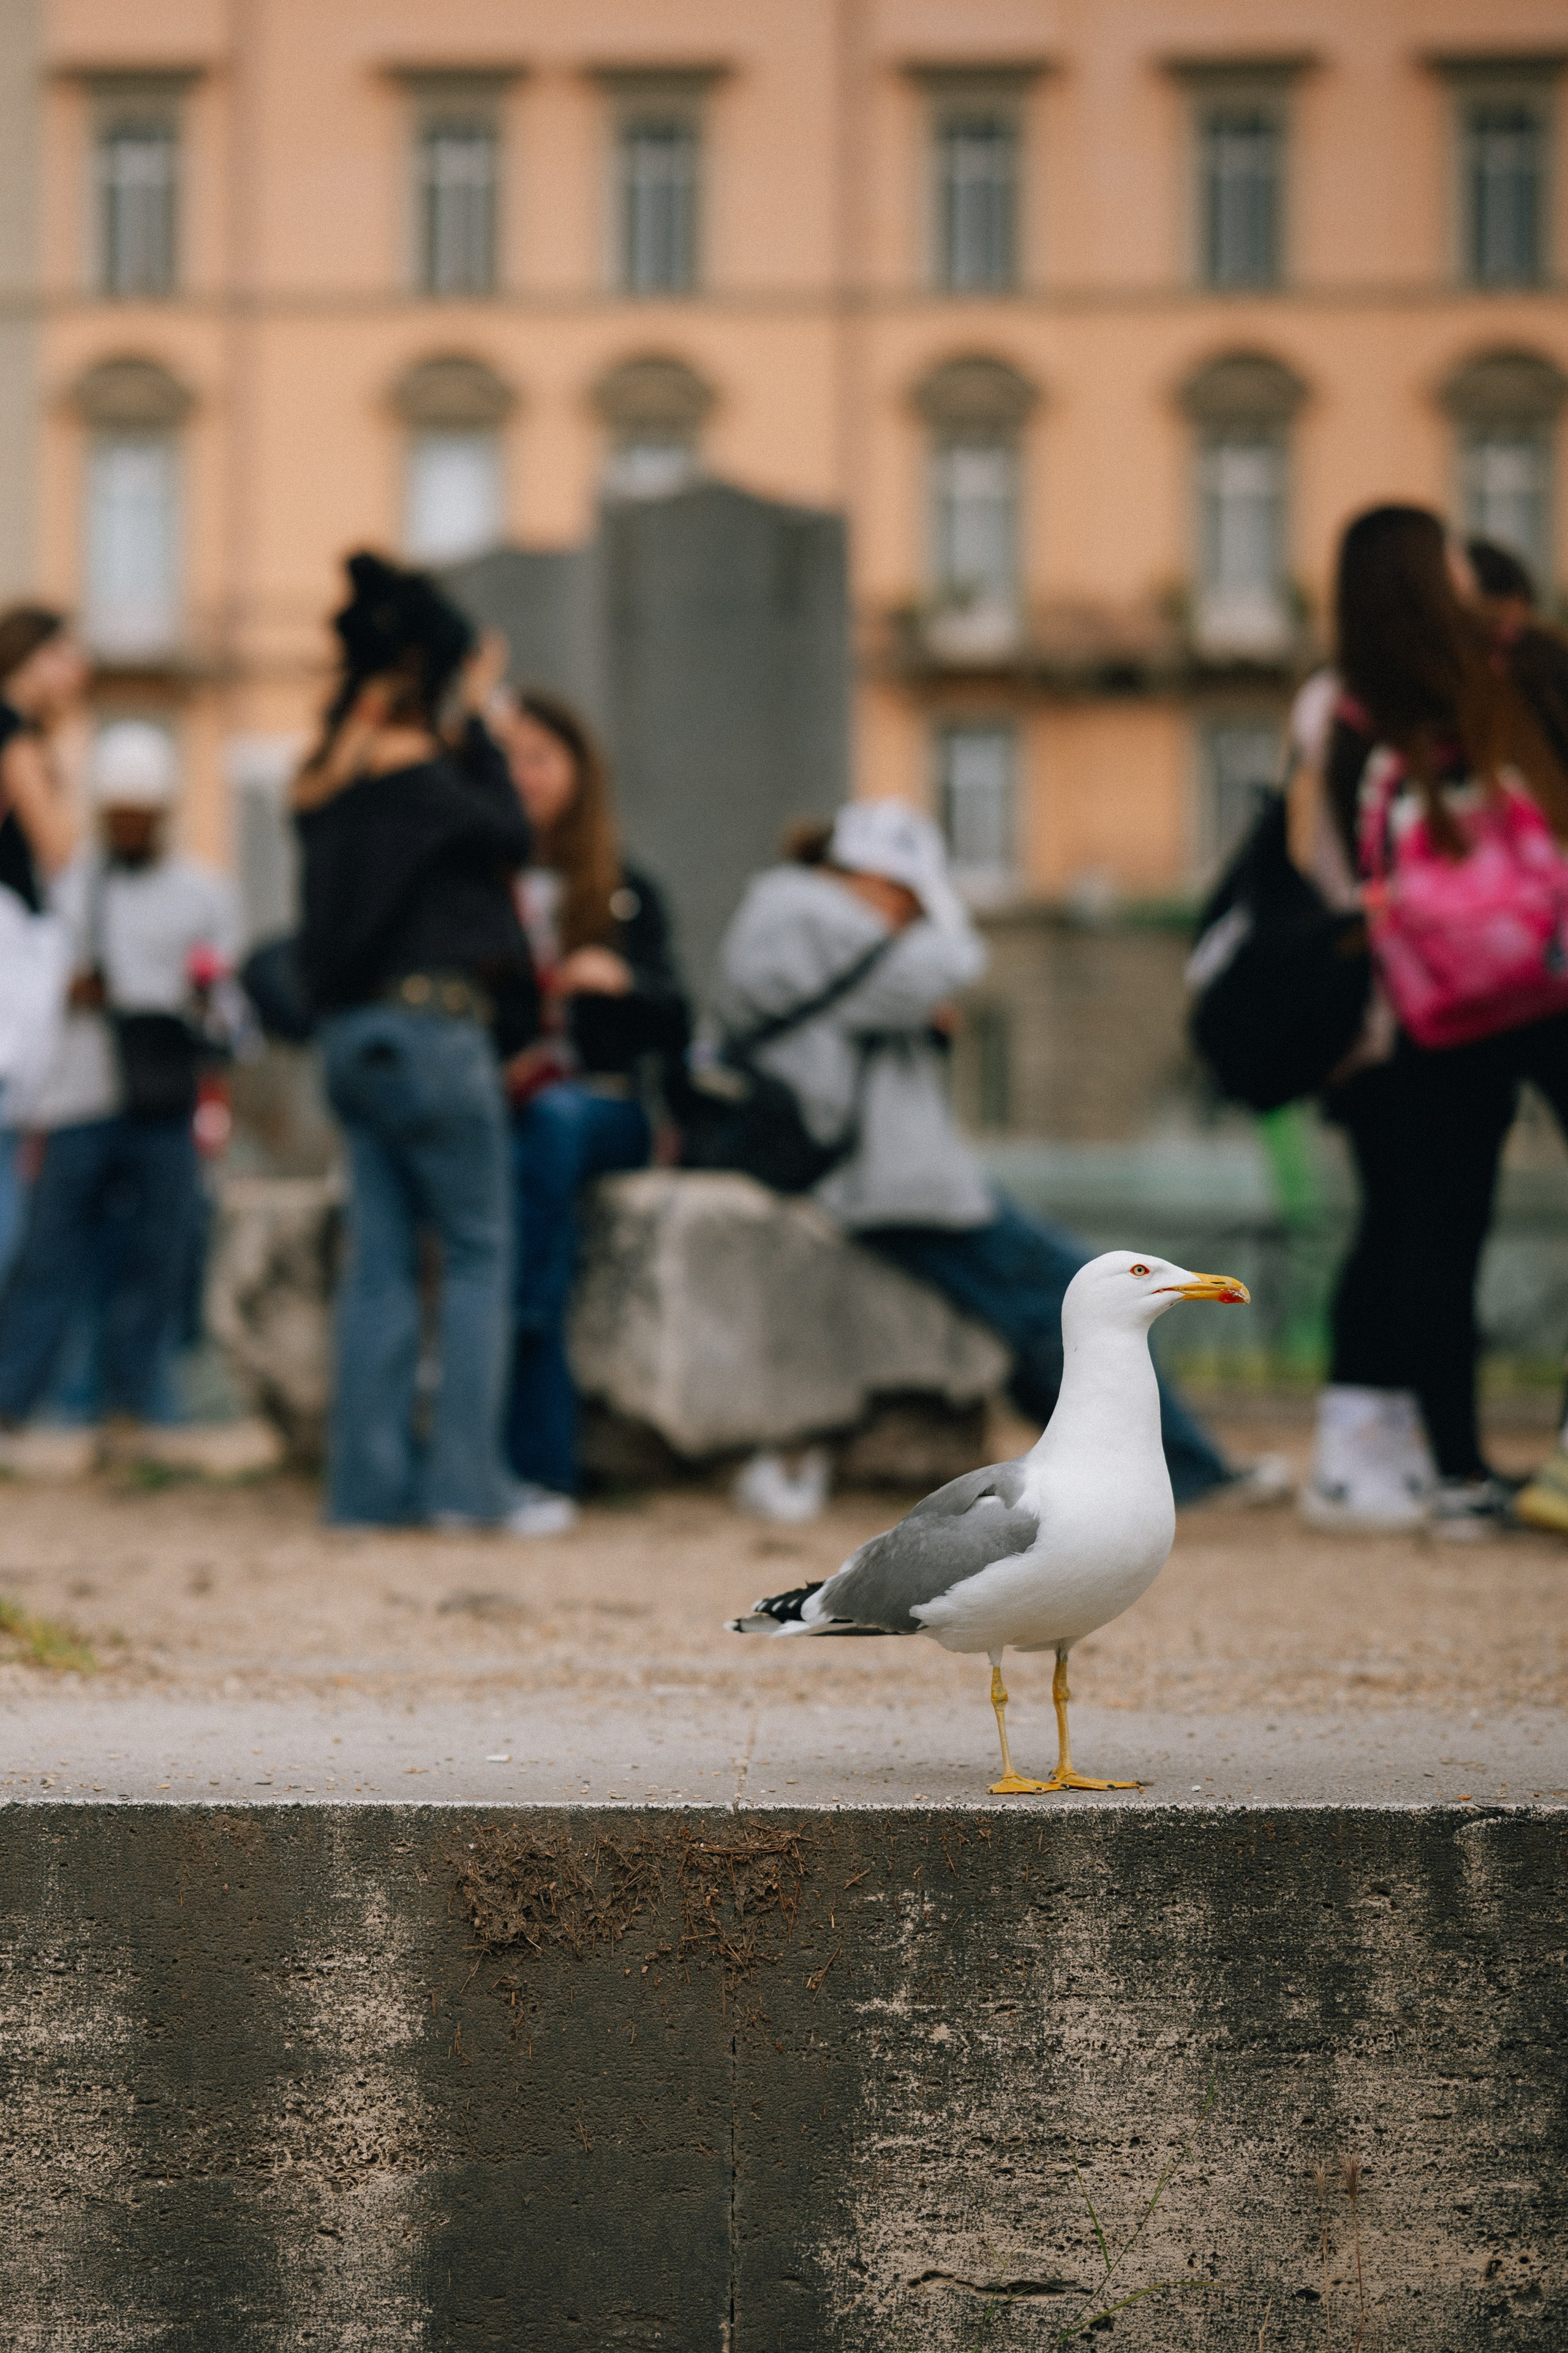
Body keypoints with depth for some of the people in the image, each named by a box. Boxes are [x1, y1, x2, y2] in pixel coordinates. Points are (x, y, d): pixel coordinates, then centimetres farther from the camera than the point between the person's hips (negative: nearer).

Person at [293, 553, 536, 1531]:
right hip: (432, 1027, -8)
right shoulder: (415, 768, -13)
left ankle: (373, 1478, 6)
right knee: (481, 1252, 0)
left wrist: (466, 733, 11)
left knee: (381, 1259, 8)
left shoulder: (329, 780, 11)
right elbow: (511, 837, -1)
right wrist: (477, 726, 4)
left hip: (355, 1034, 8)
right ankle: (466, 1477, -5)